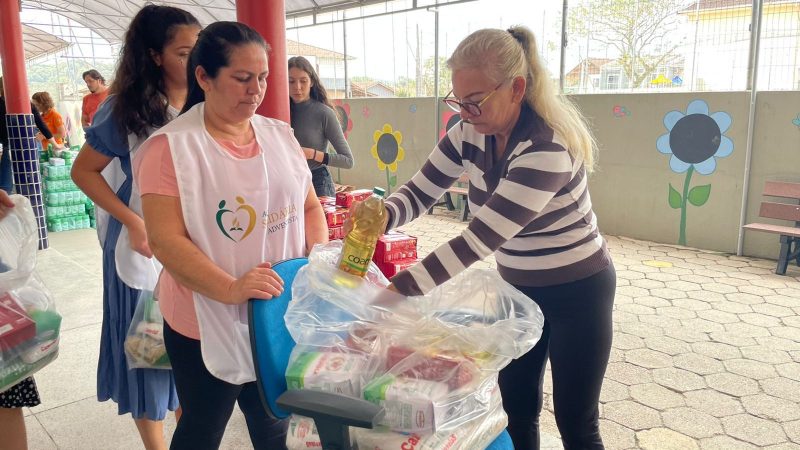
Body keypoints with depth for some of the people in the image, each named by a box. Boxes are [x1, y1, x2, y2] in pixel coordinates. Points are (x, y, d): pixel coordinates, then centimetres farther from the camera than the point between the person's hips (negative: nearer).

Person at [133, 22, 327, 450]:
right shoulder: (172, 146, -13)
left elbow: (310, 206, 10)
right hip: (207, 323, -4)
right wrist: (230, 289, -31)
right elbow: (166, 240, -19)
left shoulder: (279, 135, 4)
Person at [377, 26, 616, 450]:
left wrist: (397, 289, -37)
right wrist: (383, 214, -28)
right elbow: (421, 190, -5)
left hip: (577, 292, -6)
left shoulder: (548, 148, -32)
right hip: (518, 287, 6)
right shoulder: (471, 133, -10)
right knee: (516, 409, 16)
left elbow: (480, 239, -36)